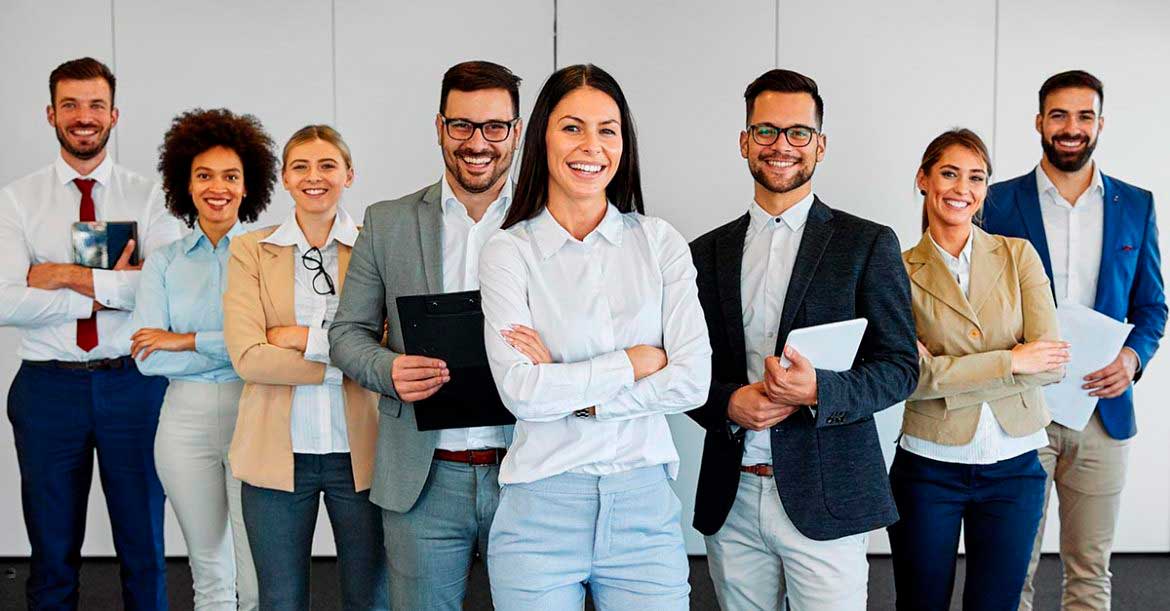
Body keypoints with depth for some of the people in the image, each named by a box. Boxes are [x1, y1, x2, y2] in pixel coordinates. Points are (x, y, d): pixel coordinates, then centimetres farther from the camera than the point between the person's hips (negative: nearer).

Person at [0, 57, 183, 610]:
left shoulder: (147, 197, 2)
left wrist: (67, 275, -14)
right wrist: (105, 291, -14)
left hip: (133, 382, 0)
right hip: (48, 385, 0)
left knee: (144, 548, 11)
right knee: (53, 554, 13)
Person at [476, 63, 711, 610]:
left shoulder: (659, 243, 3)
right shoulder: (509, 251, -2)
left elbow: (692, 380, -5)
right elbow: (521, 391, -12)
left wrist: (569, 390, -10)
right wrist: (635, 361, -8)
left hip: (644, 505, 2)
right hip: (541, 508, -1)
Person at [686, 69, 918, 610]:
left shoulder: (868, 244, 0)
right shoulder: (709, 253, 9)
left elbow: (900, 367, -2)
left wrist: (819, 390, -19)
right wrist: (727, 403, -10)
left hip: (824, 500, -2)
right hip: (731, 501, 3)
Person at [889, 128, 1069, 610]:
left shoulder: (1018, 255, 2)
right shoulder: (900, 272, -3)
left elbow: (1051, 364, -8)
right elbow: (911, 377, -14)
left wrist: (945, 374, -14)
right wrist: (1011, 360, -16)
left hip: (1014, 467, 2)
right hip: (929, 467, -1)